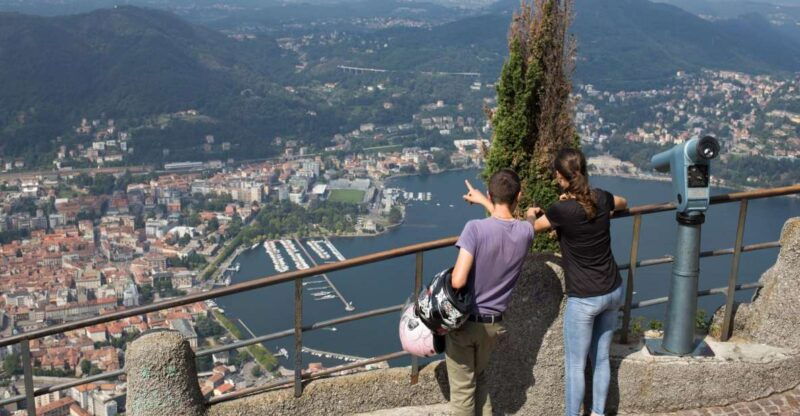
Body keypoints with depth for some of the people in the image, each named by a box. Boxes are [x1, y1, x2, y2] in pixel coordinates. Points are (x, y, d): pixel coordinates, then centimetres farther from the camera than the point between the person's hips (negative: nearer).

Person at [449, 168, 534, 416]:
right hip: (493, 324, 5)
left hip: (464, 322, -4)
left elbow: (458, 281, -28)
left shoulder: (475, 229, -23)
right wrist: (484, 202, 27)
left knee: (462, 389, 10)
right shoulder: (526, 232, -7)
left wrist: (449, 276, -6)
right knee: (479, 378, 28)